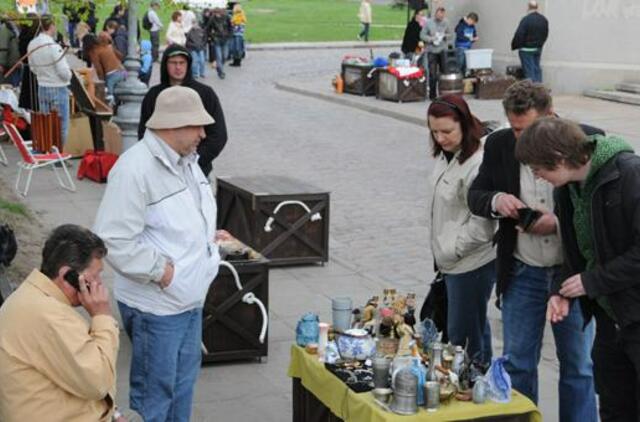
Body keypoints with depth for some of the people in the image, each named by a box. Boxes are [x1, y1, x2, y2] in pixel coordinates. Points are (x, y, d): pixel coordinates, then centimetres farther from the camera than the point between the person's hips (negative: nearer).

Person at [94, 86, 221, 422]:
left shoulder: (186, 160, 8)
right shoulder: (136, 168, -21)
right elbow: (114, 240, -25)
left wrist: (207, 240, 10)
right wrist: (159, 270, -21)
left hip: (190, 298, 9)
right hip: (156, 304, -9)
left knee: (184, 382, 21)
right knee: (155, 392, 3)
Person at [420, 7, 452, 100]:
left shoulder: (445, 23, 4)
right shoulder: (428, 22, -1)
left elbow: (450, 35, 11)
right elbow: (422, 35, -1)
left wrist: (445, 36, -10)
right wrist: (431, 39, -15)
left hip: (443, 50, 2)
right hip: (432, 51, -2)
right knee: (433, 74, -2)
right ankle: (432, 94, 6)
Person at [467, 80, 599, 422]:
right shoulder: (498, 145, -3)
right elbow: (475, 196, 5)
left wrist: (559, 222, -22)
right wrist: (496, 201, -18)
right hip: (522, 273, 2)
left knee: (578, 364, 10)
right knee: (517, 363, 12)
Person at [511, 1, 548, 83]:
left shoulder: (526, 20, -19)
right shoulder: (544, 20, 4)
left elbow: (519, 35, -19)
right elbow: (545, 34, 12)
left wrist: (514, 46, -6)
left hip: (527, 49, -7)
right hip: (538, 48, 7)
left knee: (529, 70, -3)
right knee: (537, 68, 13)